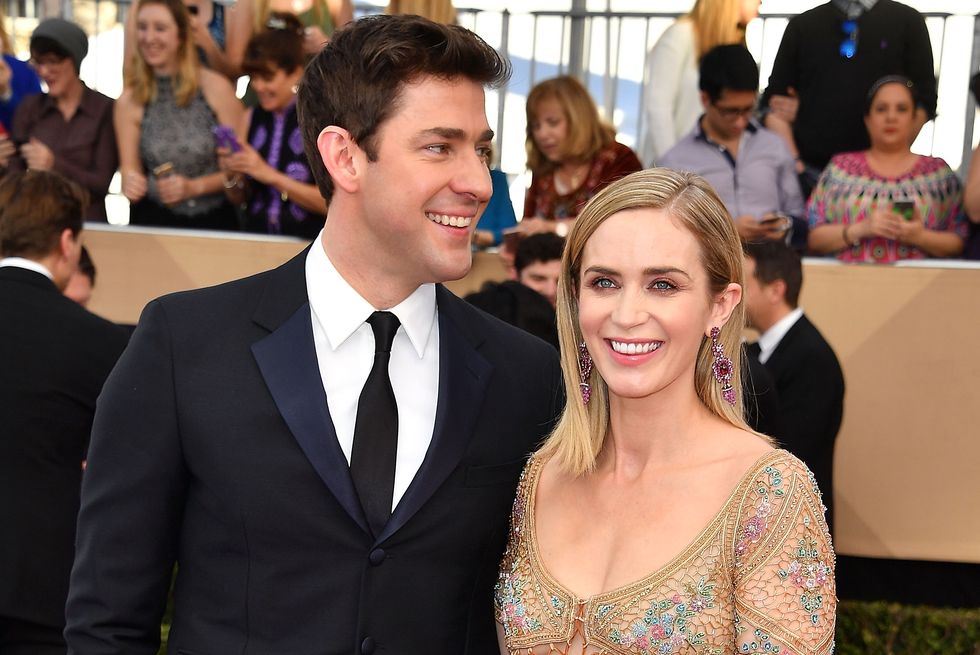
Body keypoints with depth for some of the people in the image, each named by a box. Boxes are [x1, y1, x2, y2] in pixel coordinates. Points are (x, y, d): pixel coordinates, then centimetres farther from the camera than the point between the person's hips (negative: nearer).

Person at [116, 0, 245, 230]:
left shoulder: (216, 88, -5)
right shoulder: (129, 100, 2)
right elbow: (129, 166, 5)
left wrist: (194, 187, -13)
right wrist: (130, 182, -17)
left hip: (214, 221, -1)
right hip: (154, 222, 1)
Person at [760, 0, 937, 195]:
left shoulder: (908, 21, 8)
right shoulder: (801, 25, 11)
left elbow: (923, 101, 5)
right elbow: (774, 102, 8)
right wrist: (792, 162, -6)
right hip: (807, 172, 1)